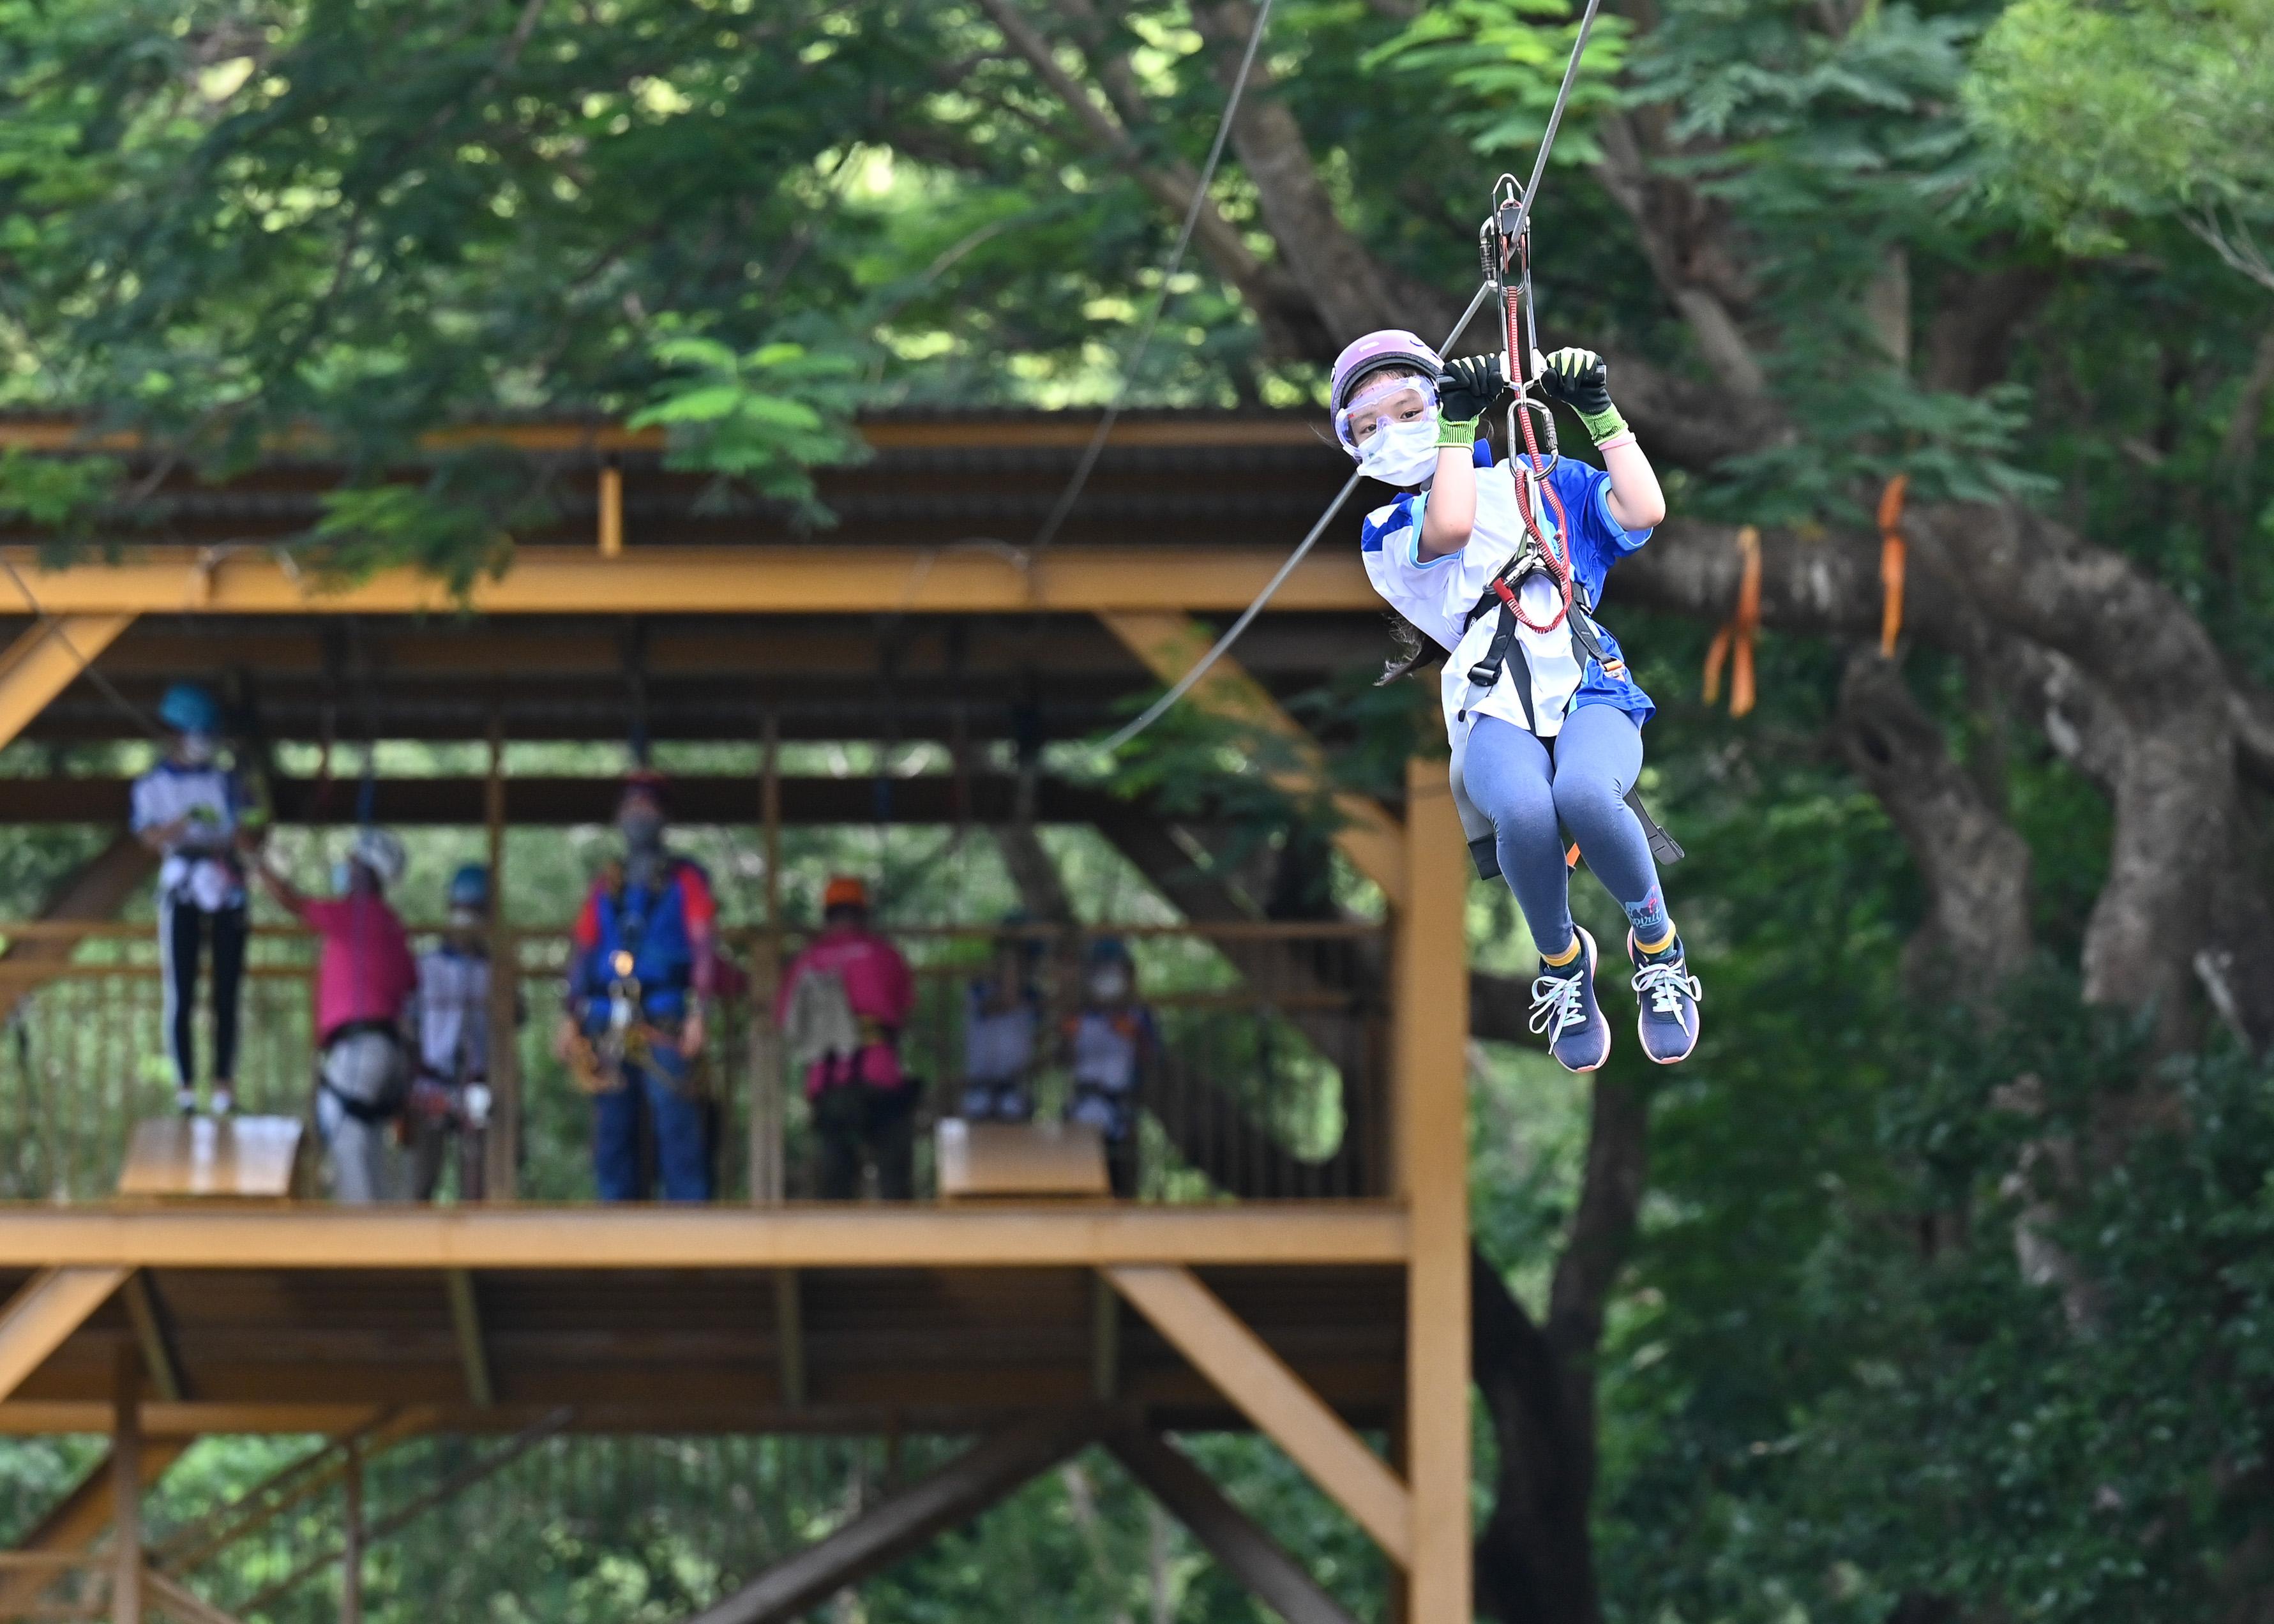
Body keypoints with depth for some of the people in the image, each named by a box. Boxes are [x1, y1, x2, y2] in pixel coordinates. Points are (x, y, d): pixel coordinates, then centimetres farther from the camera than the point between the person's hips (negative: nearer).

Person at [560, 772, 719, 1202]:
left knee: (678, 1132, -10)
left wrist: (698, 1013, -12)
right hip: (609, 1033, 5)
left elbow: (705, 946, -1)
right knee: (613, 1135, 4)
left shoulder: (685, 879, 7)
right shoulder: (607, 885, 20)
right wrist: (571, 1016, 8)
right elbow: (582, 951, 18)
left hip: (665, 1031, -5)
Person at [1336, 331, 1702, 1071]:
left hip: (1591, 697, 0)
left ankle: (1657, 943, -8)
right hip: (1495, 717, 0)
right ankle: (1561, 962, -5)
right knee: (1524, 811, -37)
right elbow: (1451, 528, -6)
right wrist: (1458, 421, 4)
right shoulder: (1386, 533, 17)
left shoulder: (1540, 485, 20)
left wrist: (1600, 414, 8)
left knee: (1583, 795, -38)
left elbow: (1643, 510, 6)